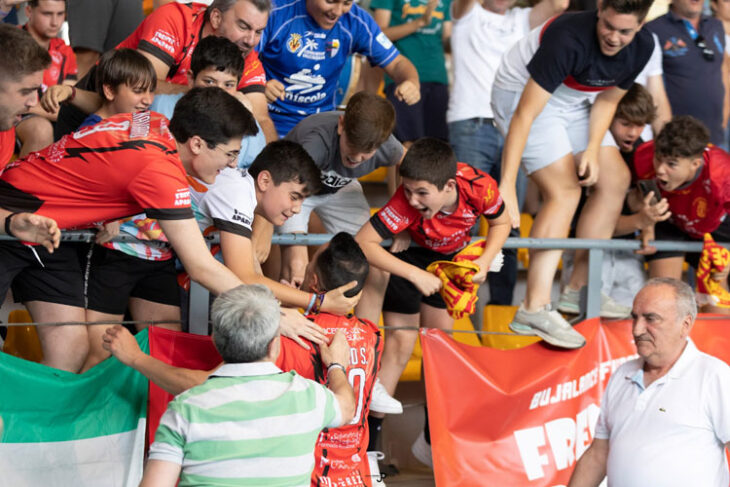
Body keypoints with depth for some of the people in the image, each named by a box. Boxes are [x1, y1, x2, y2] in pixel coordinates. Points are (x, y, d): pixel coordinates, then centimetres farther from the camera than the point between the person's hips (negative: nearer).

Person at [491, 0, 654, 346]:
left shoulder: (642, 47, -14)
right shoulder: (568, 39, -37)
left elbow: (607, 100, 3)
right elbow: (525, 113, -38)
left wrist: (593, 149, -14)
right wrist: (507, 185, -41)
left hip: (572, 101, 8)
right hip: (522, 93, -8)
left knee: (614, 179, 5)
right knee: (564, 191, -20)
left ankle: (579, 290, 14)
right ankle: (534, 308, -26)